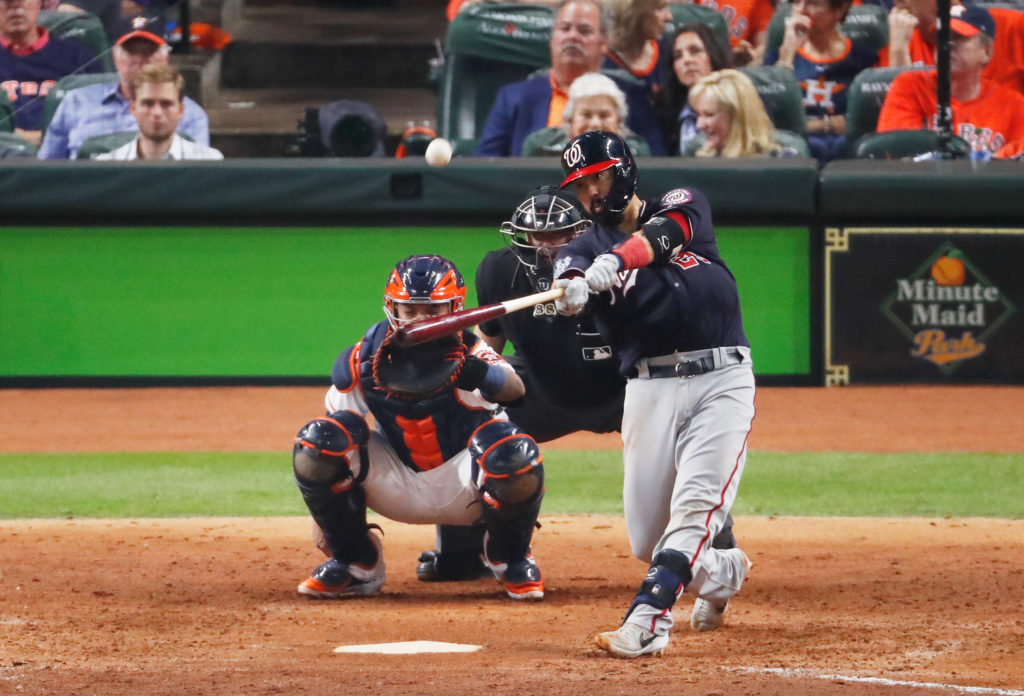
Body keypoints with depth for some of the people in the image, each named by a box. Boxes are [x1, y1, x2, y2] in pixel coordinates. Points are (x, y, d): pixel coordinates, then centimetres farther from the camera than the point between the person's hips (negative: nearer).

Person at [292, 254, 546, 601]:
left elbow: (515, 387, -41)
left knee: (516, 456, -35)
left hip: (463, 488, -2)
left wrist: (481, 375, -65)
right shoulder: (362, 361, -12)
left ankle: (510, 557, 1)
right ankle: (355, 565, 2)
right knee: (315, 444, -21)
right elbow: (338, 429, -2)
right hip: (396, 487, 2)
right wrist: (323, 514, -2)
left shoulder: (468, 352, -20)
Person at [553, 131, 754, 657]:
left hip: (721, 380, -2)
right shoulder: (585, 249, 9)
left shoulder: (682, 204, 9)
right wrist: (569, 293, -42)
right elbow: (572, 276, -16)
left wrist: (616, 261, -36)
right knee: (647, 540, 1)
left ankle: (647, 618, -28)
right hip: (650, 390, 2)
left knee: (695, 506, -20)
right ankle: (722, 572, 30)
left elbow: (665, 234, -16)